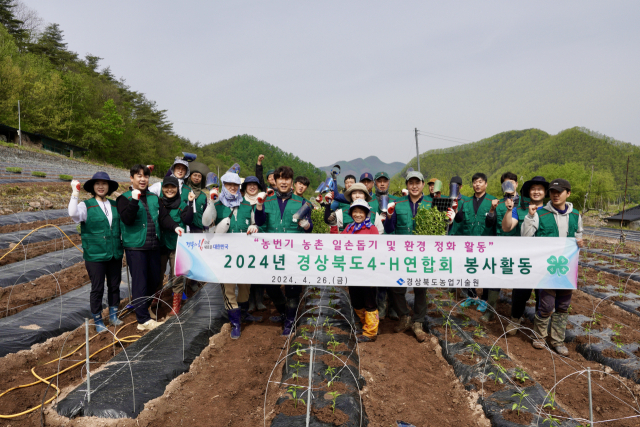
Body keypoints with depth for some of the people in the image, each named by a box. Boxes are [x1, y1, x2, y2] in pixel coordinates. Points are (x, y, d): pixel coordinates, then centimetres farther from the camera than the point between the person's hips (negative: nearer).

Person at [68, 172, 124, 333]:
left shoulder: (115, 205, 9)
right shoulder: (86, 205, -5)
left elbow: (121, 225, 18)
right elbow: (73, 213, -25)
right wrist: (75, 193, -26)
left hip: (115, 254, 4)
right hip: (95, 256, -4)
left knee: (115, 286, 14)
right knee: (97, 289, 5)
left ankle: (113, 315, 31)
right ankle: (98, 321, 20)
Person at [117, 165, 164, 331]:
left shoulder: (154, 197, 13)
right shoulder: (125, 198, -2)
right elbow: (127, 219, -17)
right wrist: (135, 200, -25)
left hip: (153, 246, 6)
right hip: (135, 247, -5)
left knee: (155, 280, 11)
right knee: (139, 282, -4)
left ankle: (141, 307, 32)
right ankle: (143, 320, 1)